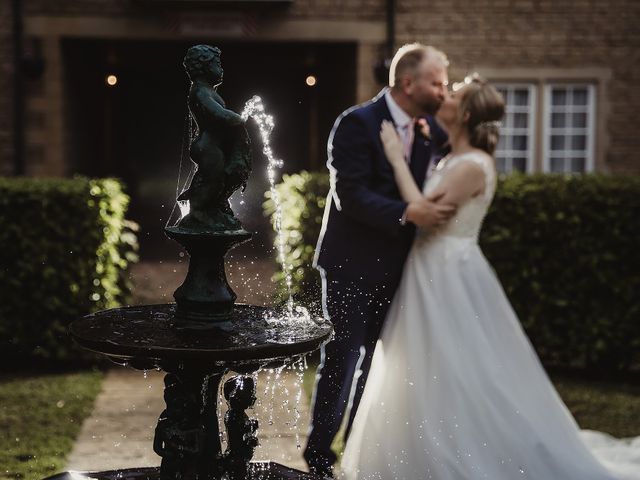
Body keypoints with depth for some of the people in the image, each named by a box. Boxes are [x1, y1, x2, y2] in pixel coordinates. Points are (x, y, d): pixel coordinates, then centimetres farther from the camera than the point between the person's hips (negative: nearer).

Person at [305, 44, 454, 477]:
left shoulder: (428, 131, 5)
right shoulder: (357, 123, -16)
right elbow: (350, 195, -23)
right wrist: (408, 213, -34)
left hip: (394, 265, 7)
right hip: (353, 263, -7)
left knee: (378, 358, 14)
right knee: (343, 358, -2)